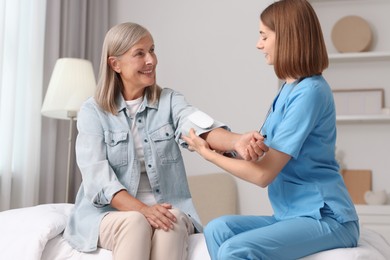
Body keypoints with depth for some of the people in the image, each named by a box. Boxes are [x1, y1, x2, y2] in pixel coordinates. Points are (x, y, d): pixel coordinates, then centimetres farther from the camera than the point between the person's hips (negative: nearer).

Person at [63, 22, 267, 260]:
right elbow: (97, 176, -11)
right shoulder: (93, 111, 0)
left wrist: (236, 141, -41)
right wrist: (142, 209, -27)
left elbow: (198, 129, -18)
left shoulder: (170, 101, 4)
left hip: (168, 211, 1)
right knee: (135, 223, -33)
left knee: (173, 220, -31)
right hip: (110, 214, -1)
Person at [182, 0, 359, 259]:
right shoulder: (291, 88, 11)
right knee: (218, 230, -9)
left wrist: (207, 153, -5)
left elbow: (263, 174, -17)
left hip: (326, 218, -9)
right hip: (296, 215, 9)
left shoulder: (309, 92, -17)